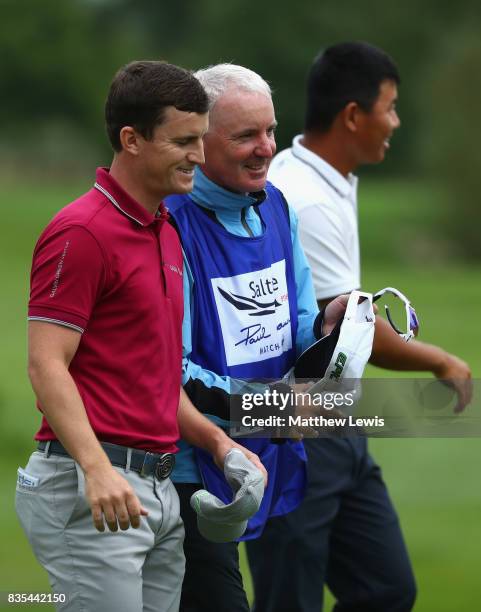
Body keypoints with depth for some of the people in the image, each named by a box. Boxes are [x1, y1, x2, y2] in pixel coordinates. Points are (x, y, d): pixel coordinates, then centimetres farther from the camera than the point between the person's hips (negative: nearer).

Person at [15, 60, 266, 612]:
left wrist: (215, 439, 12)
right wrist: (97, 468, -29)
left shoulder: (166, 234, 18)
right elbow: (46, 365, -18)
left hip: (158, 491, 9)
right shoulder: (82, 232, -11)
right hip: (92, 488, -9)